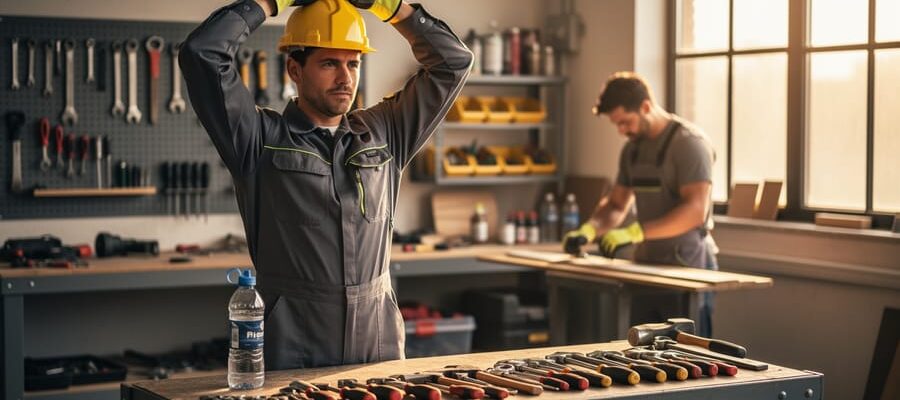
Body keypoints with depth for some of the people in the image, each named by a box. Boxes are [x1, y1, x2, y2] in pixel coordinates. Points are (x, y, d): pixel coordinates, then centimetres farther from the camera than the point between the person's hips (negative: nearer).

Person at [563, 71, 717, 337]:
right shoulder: (632, 148, 12)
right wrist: (590, 229, -5)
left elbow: (696, 211, -24)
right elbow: (616, 205, 16)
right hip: (647, 265, 7)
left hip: (687, 267, -7)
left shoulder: (689, 143, -13)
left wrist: (635, 233, -31)